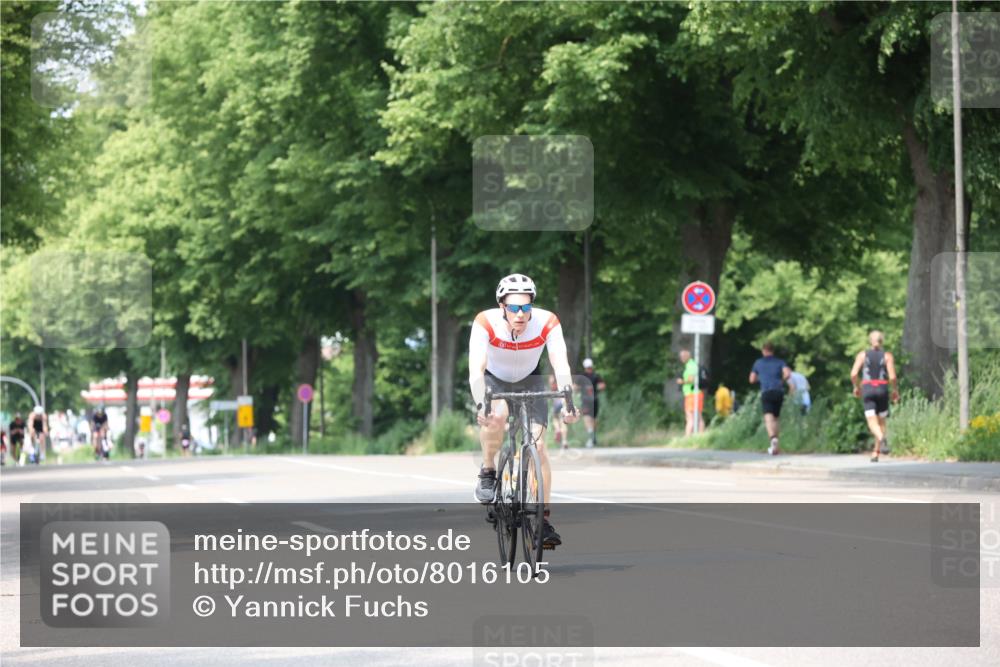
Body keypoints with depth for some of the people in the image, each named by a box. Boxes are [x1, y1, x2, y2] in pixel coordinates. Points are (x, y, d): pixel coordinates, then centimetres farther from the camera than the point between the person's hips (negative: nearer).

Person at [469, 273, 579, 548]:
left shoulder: (546, 322, -29)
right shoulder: (486, 323, -32)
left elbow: (561, 365, -36)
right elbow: (476, 369, -39)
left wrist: (567, 403, -50)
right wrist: (481, 405, -53)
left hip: (529, 381, 1)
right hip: (493, 379, -1)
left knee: (538, 444, -14)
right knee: (497, 415, -34)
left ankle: (544, 519, -6)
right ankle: (487, 472, -9)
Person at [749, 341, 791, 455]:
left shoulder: (758, 363, 14)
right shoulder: (779, 362, 13)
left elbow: (752, 380, 18)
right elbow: (788, 373, -5)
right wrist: (782, 381, 14)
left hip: (766, 392, -2)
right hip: (778, 392, 2)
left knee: (769, 417, -16)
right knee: (776, 418, 15)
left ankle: (773, 438, -43)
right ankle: (775, 447, 13)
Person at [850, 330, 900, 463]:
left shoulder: (862, 354, 4)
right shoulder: (887, 356, 1)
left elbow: (853, 374, -4)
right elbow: (892, 377, -8)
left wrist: (856, 387, 13)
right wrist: (895, 390, 8)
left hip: (867, 389, 0)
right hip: (882, 389, 0)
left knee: (872, 423, -8)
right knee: (881, 422, 15)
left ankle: (882, 438, -40)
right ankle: (875, 454, 13)